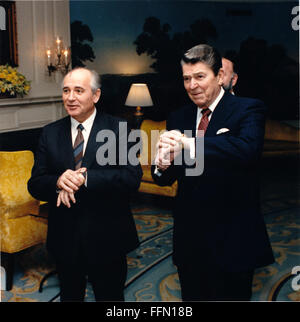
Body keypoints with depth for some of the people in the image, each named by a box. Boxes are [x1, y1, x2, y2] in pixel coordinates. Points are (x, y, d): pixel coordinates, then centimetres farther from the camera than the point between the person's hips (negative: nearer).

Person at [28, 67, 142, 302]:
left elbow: (133, 177, -18)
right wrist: (58, 183, -23)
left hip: (107, 238, -3)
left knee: (110, 296, 15)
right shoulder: (50, 133, 3)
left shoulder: (118, 129, -7)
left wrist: (86, 177, -27)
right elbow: (35, 185, 0)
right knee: (70, 295, 22)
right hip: (64, 237, 3)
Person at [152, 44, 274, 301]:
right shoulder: (178, 118, 7)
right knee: (192, 299, 18)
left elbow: (247, 149, -30)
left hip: (232, 241, -4)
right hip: (189, 239, 5)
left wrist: (189, 143, -34)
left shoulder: (248, 110, -7)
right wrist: (162, 166, -19)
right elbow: (165, 180, 4)